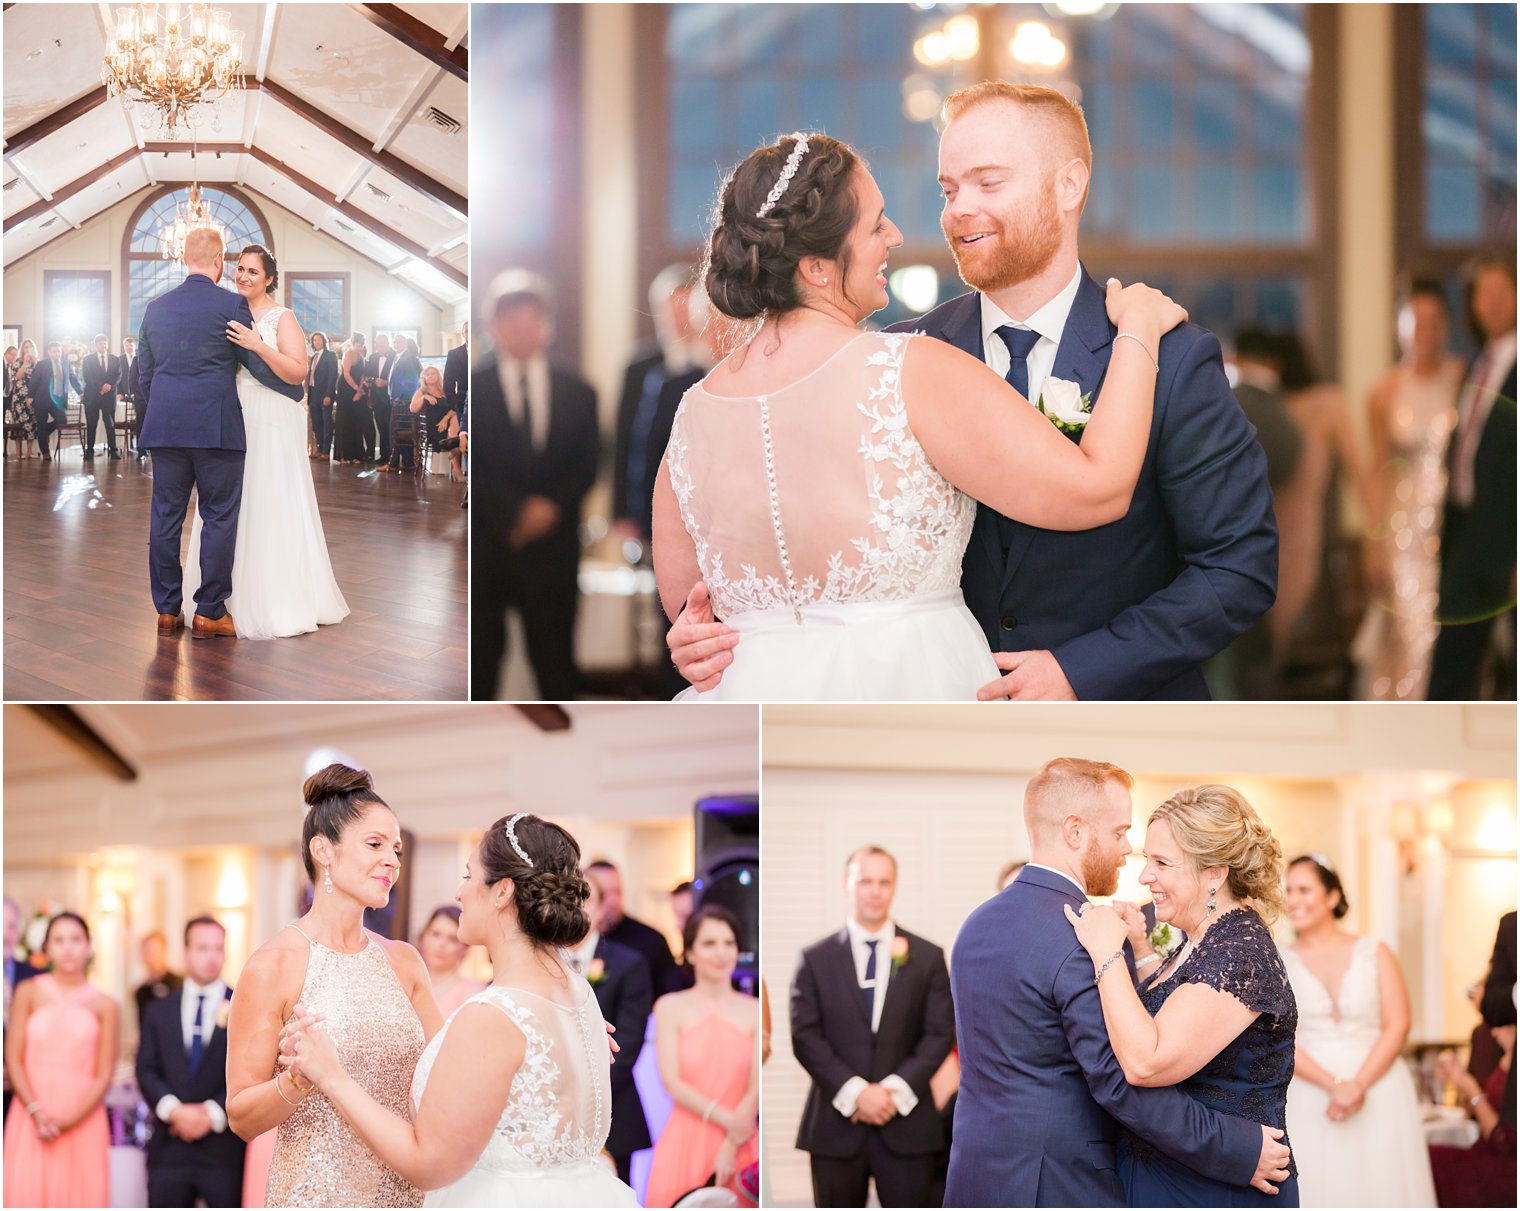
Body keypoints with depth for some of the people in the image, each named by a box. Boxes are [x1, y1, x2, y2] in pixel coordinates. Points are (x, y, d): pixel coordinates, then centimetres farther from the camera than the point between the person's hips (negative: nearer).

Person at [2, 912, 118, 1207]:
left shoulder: (105, 1006, 6)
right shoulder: (29, 993, 8)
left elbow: (104, 1075, 2)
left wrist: (70, 1121, -10)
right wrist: (36, 1111, -10)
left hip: (82, 1124, 0)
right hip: (30, 1119, 0)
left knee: (79, 1198, -5)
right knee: (26, 1197, -7)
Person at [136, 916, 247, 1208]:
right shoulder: (159, 1011, 14)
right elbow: (146, 1071, 5)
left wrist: (213, 1113, -13)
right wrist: (174, 1110, -12)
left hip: (225, 1148, -2)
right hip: (170, 1148, 3)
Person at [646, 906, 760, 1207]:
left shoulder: (754, 1013, 4)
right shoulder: (670, 1008, 4)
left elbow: (757, 1090, -1)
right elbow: (672, 1083, -3)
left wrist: (731, 1147, -13)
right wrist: (728, 1120, -14)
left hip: (740, 1147, 0)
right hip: (685, 1144, 0)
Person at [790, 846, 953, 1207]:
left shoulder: (927, 957, 8)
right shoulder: (816, 959, 6)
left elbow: (940, 1034, 3)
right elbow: (805, 1037, -1)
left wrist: (897, 1090, -10)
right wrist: (856, 1091, -12)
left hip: (906, 1125, 0)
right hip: (836, 1124, 0)